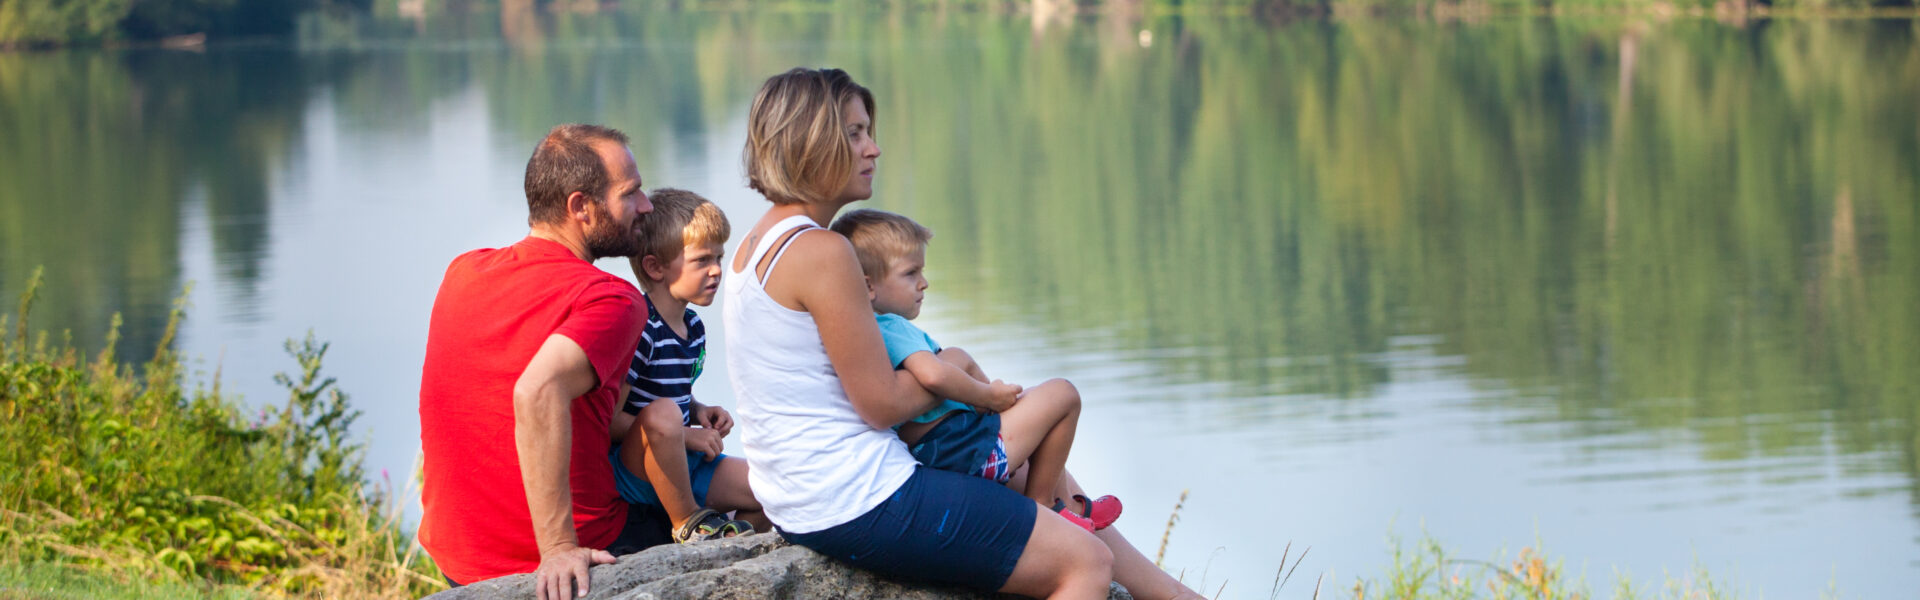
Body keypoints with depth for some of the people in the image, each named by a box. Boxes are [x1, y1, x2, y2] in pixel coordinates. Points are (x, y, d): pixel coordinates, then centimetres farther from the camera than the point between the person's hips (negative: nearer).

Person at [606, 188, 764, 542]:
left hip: (683, 462, 8)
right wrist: (686, 435, -22)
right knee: (661, 412, -40)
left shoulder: (693, 328, 9)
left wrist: (700, 413, 4)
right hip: (631, 469, -8)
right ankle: (688, 523, -20)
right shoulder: (638, 329, -20)